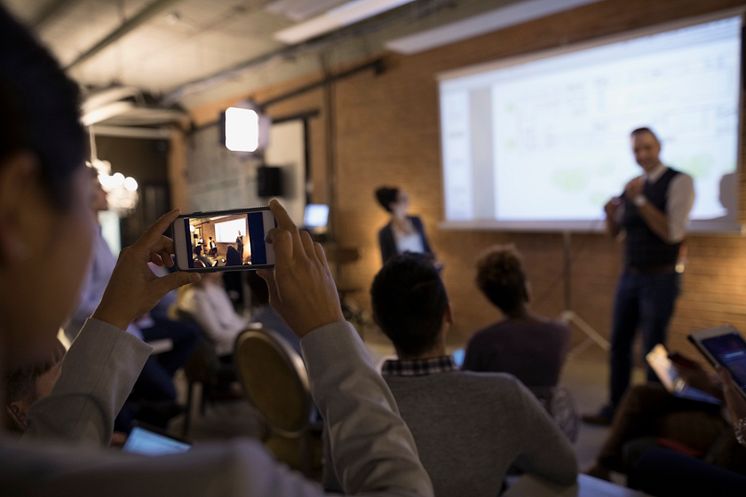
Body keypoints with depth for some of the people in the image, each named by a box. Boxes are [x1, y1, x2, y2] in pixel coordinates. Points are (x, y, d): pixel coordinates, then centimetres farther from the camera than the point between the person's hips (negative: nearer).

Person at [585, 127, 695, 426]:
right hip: (629, 276, 6)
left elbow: (673, 233, -21)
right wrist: (610, 212, -10)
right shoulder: (633, 185, 8)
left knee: (653, 350, 1)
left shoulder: (679, 182, -11)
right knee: (619, 343, 11)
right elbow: (614, 231, 12)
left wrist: (640, 200, -26)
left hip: (660, 280, -6)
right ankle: (614, 408, 23)